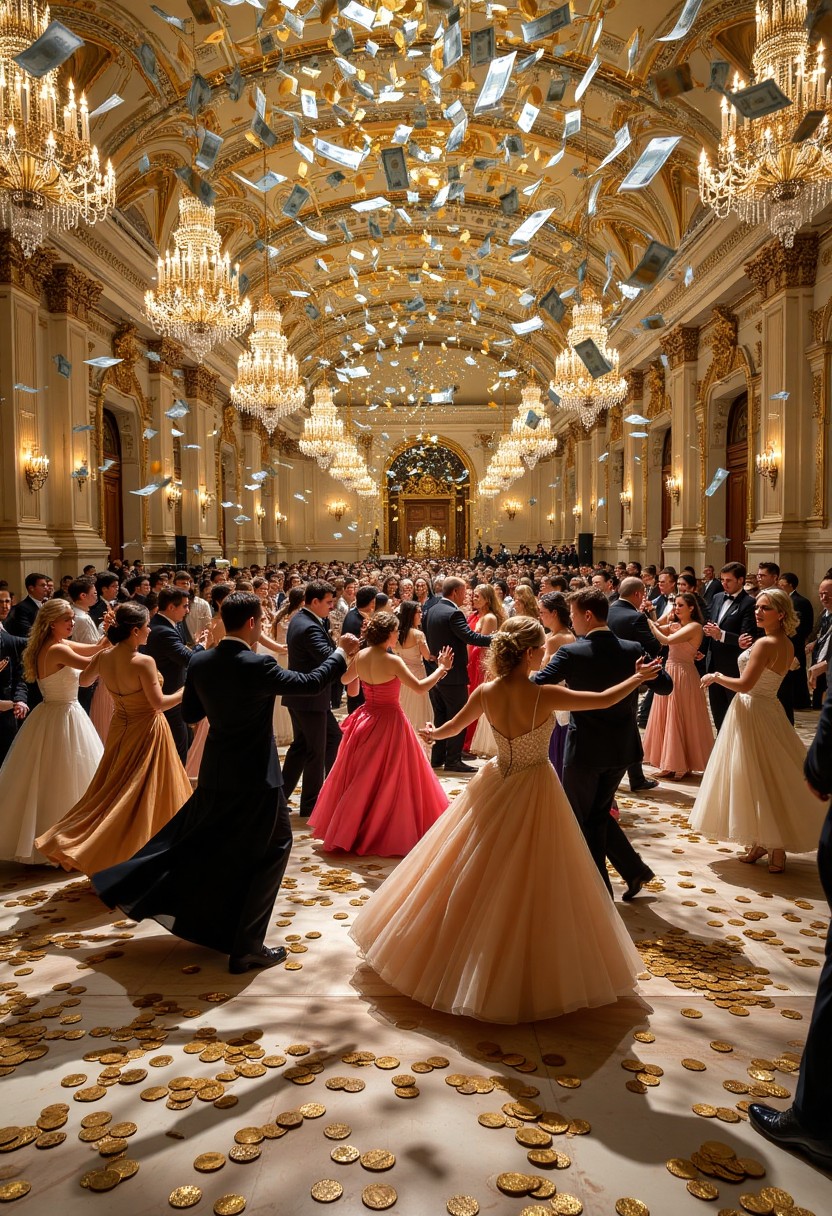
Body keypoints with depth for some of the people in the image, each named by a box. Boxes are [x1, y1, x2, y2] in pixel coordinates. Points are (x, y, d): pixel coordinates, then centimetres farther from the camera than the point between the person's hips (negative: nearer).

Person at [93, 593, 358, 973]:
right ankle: (245, 949, 13)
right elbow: (312, 683, -11)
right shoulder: (258, 666, -20)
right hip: (255, 778, -6)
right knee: (272, 849, 9)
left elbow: (190, 713, 10)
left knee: (193, 843, 27)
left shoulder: (200, 662, -2)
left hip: (214, 775, 6)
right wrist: (342, 653, 2)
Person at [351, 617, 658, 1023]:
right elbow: (605, 699, -14)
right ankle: (528, 976, 24)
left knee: (476, 877, 19)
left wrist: (433, 733, 30)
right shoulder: (544, 696, -23)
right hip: (534, 792, -4)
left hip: (496, 788, 4)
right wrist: (639, 678, 4)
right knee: (533, 883, 10)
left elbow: (452, 727, 7)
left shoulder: (485, 693, -10)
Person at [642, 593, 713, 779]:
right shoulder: (674, 625, 12)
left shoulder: (695, 626, -12)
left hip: (683, 675, -8)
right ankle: (671, 763, 20)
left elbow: (666, 640, -23)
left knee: (681, 719, 1)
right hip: (669, 672, 8)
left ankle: (684, 765, 14)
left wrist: (650, 623, -16)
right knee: (667, 718, 10)